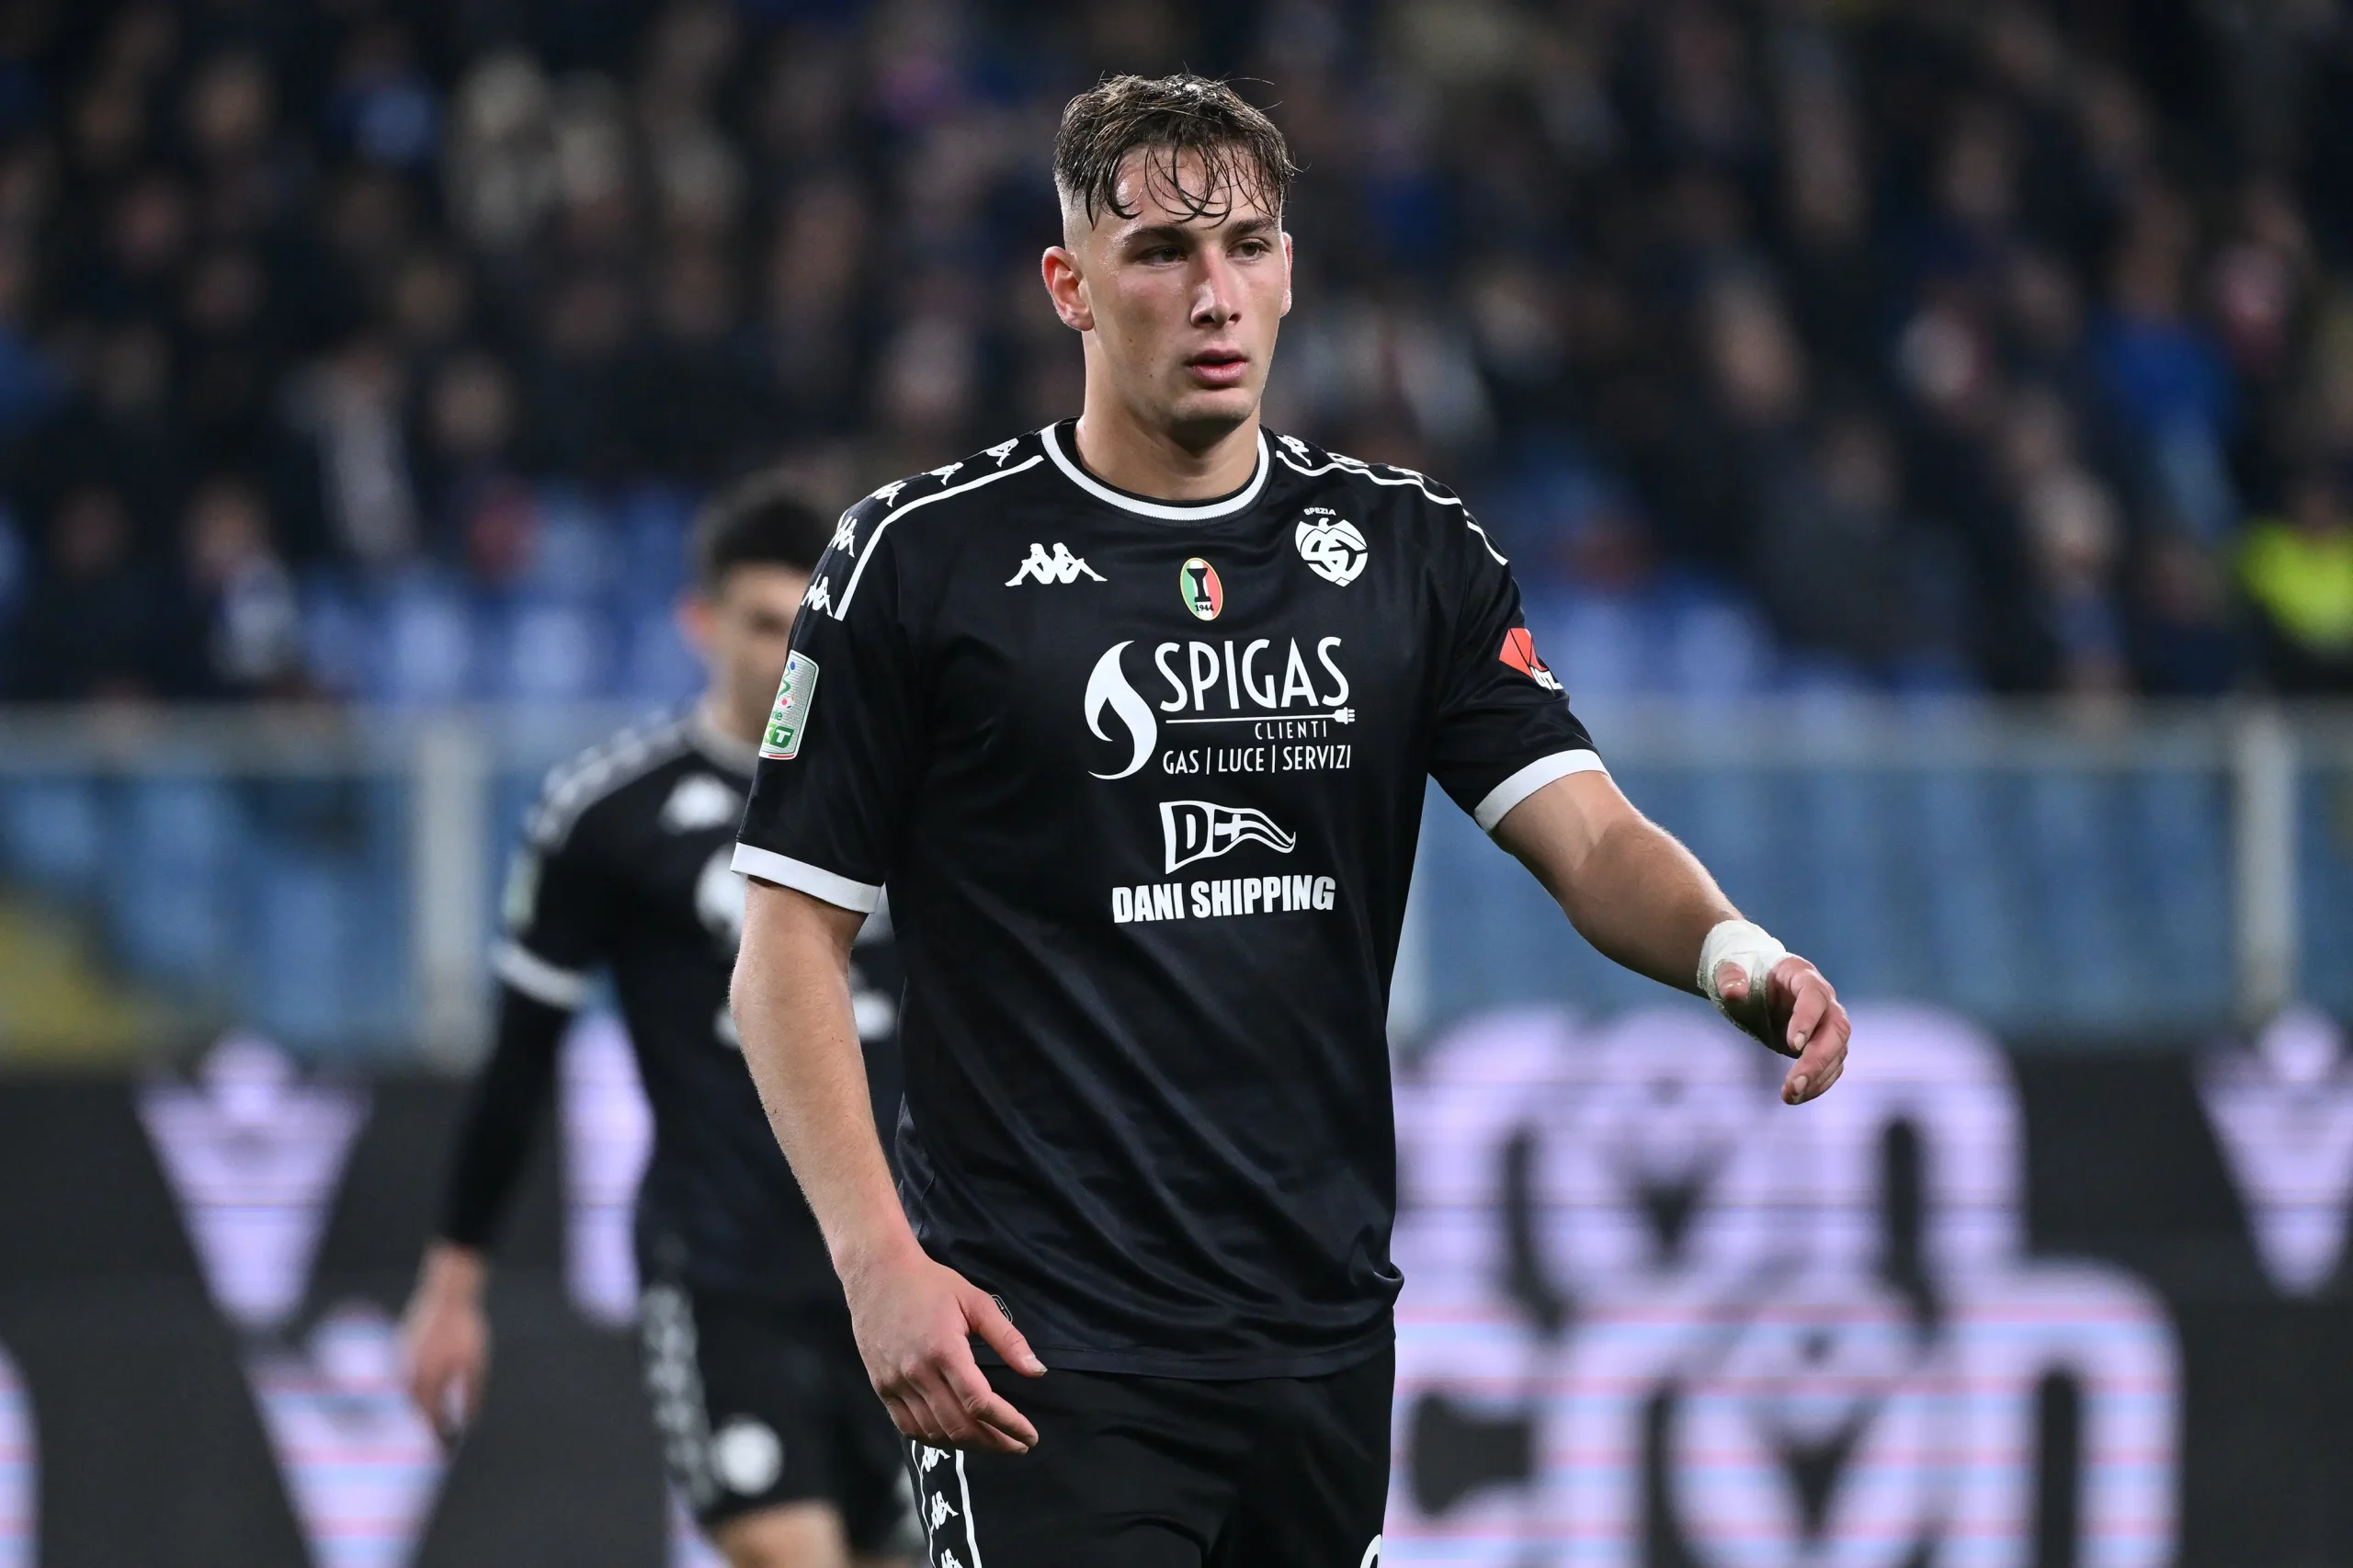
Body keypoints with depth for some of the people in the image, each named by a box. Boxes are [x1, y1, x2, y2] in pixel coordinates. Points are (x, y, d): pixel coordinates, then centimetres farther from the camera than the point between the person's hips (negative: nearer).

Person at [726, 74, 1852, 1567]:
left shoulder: (1409, 548, 8)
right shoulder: (925, 558, -3)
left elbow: (1589, 837, 0)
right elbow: (790, 938, -2)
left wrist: (1732, 952, -23)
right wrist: (879, 1258, -14)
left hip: (1325, 1330, 5)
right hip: (1044, 1345, -4)